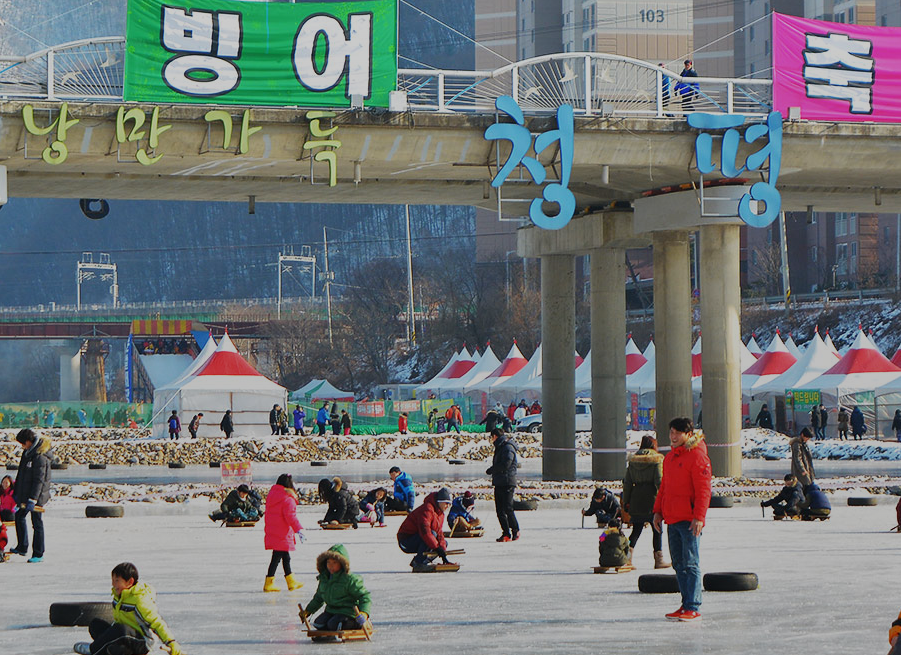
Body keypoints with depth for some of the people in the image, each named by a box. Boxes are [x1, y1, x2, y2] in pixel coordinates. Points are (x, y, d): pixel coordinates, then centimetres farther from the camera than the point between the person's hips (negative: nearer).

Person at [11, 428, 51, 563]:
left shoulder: (40, 457, -21)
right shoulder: (28, 452, 8)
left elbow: (39, 480, -23)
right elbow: (21, 474, 19)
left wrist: (32, 500, -25)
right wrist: (16, 491, 20)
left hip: (37, 496, -10)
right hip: (24, 494, 10)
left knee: (37, 523, -2)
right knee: (19, 517, 19)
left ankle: (38, 554, 4)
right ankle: (22, 548, 30)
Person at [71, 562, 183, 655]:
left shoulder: (140, 600, -21)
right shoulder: (118, 595, 7)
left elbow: (157, 622, -26)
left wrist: (171, 643, -35)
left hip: (142, 644, -9)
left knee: (120, 629, -36)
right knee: (96, 624, 2)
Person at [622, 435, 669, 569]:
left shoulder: (633, 460, 8)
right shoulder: (657, 460, -5)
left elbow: (627, 483, 9)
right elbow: (659, 481, -12)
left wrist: (625, 502, 13)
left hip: (636, 500, 4)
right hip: (652, 500, -4)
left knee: (636, 529, 12)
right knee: (657, 530, 7)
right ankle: (658, 559, 7)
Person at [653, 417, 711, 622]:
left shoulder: (697, 456, -9)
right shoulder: (670, 457, 17)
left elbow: (703, 489, -14)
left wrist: (699, 516, -20)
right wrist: (658, 511, 16)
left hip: (690, 520, -8)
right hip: (672, 519, 9)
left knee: (690, 564, -8)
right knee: (678, 564, 10)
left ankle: (693, 608, -8)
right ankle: (687, 604, 16)